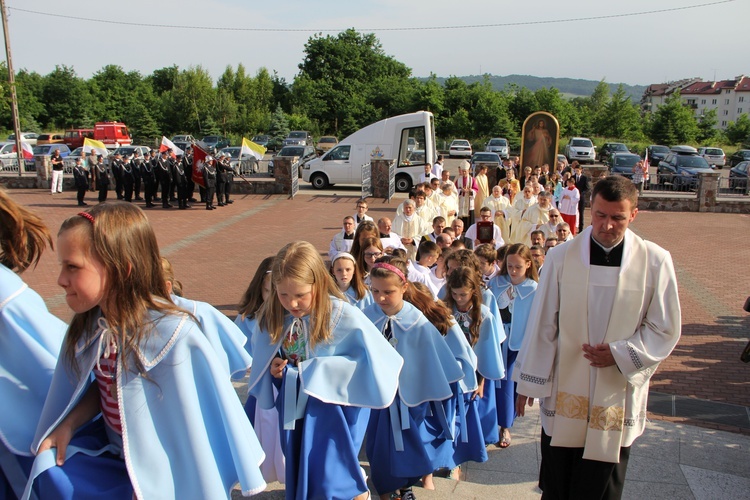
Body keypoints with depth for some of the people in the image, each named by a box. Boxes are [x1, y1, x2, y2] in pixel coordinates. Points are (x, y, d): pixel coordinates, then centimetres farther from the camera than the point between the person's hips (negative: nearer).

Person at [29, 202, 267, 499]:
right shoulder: (89, 325, -6)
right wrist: (68, 425, -7)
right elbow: (101, 386, 9)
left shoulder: (172, 334, -28)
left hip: (160, 467, -5)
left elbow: (191, 423, -20)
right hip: (113, 448, 6)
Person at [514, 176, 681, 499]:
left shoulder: (655, 262, -7)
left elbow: (665, 330, 1)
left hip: (618, 396, 0)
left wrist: (620, 354, -13)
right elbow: (542, 325, -1)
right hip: (564, 391, 0)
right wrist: (529, 382, 4)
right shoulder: (561, 258, -7)